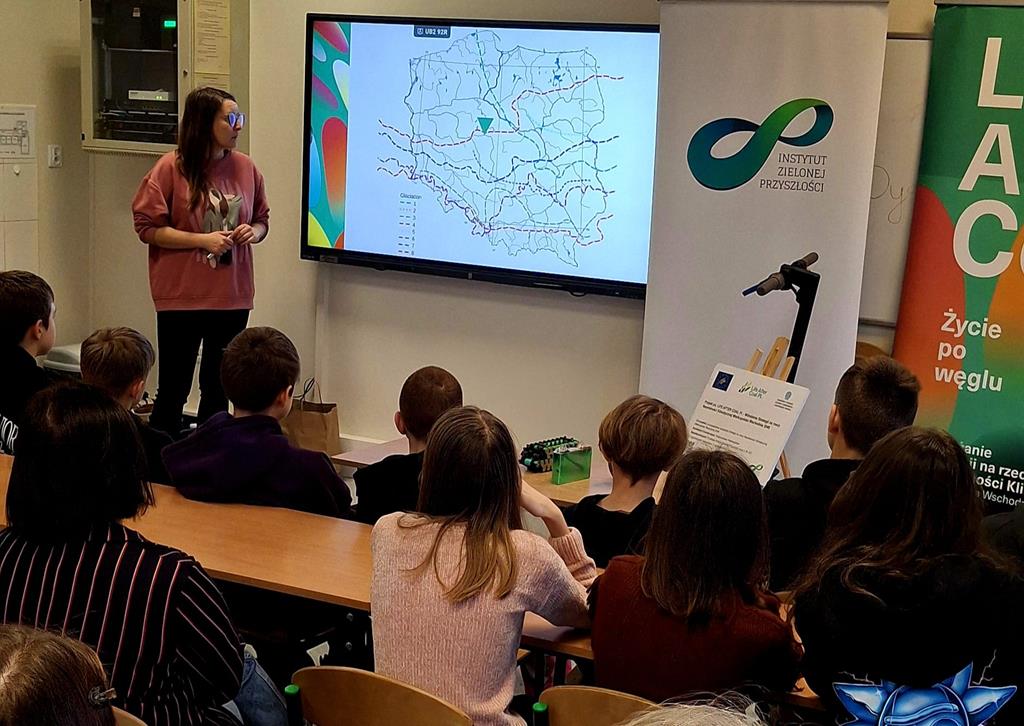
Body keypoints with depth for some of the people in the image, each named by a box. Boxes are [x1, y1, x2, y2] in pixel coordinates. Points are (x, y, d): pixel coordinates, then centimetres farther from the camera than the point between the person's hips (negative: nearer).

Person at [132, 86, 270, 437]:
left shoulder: (245, 167, 3)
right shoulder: (172, 167, -9)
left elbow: (262, 220, 15)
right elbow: (147, 227, -9)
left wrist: (253, 232, -8)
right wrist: (203, 240, -17)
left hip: (232, 296, 4)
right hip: (181, 297, -4)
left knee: (218, 391, 13)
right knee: (173, 391, 4)